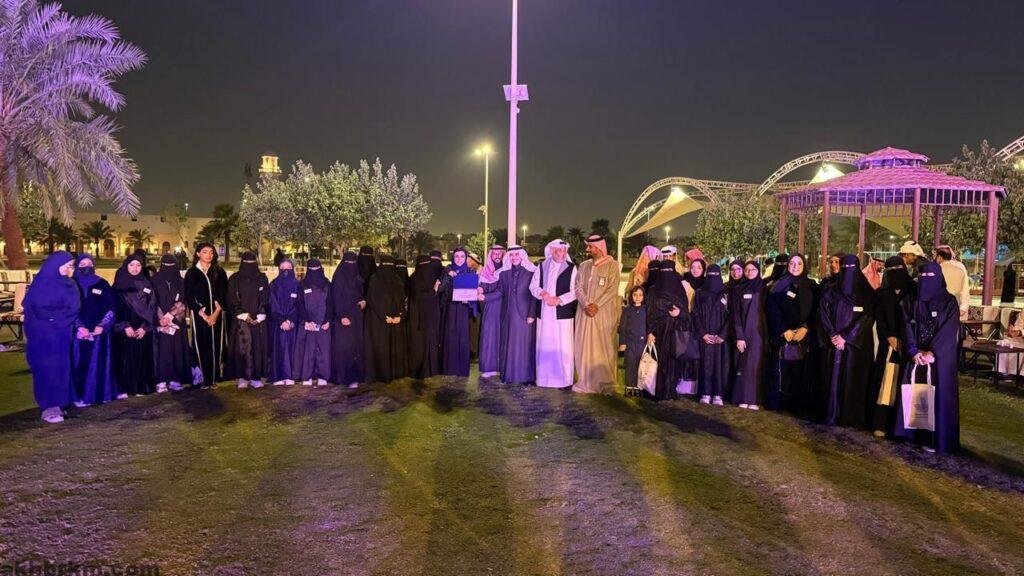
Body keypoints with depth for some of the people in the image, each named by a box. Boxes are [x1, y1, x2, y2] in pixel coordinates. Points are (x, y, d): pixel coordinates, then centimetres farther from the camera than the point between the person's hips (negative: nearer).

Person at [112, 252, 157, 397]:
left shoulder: (146, 284, 10)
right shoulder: (119, 284, 3)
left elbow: (152, 307, 5)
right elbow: (115, 307, -2)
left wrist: (145, 327, -6)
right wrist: (125, 326, -12)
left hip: (143, 330, 2)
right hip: (124, 330, -2)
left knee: (142, 357, 2)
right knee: (125, 358, -2)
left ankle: (142, 387, 9)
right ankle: (123, 389, 3)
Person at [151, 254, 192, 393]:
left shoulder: (181, 282, 10)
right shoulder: (155, 281, 4)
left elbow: (182, 302, 2)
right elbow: (154, 303, -2)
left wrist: (170, 315, -11)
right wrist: (163, 319, -11)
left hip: (177, 322, 2)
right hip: (161, 321, -2)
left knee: (177, 350, 0)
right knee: (163, 350, -6)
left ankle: (175, 379, 4)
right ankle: (162, 381, -4)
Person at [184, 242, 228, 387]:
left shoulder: (219, 273, 9)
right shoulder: (192, 273, 4)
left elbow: (224, 295, 3)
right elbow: (189, 297, -1)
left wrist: (215, 313, -9)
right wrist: (204, 315, -8)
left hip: (217, 315, 2)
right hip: (199, 315, -2)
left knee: (216, 346, 0)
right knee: (201, 346, -4)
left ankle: (214, 378, 5)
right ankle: (202, 378, 1)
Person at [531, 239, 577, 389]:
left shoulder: (571, 268, 0)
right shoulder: (542, 267, 11)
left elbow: (574, 291, -5)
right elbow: (533, 286, 9)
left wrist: (558, 300, -15)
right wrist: (543, 294, -11)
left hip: (562, 313, -3)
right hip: (544, 313, 3)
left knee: (563, 347, -4)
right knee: (544, 346, 7)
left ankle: (565, 379, 4)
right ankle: (543, 378, 16)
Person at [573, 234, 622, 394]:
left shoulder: (612, 265, -2)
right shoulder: (584, 265, 11)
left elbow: (612, 289, -10)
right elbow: (578, 287, 4)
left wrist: (596, 305, -17)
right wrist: (586, 304, -12)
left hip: (604, 313, -4)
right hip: (585, 313, 4)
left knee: (604, 346, -2)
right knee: (584, 346, 4)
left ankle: (606, 383, 4)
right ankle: (586, 381, 11)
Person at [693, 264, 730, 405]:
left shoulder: (726, 293, 5)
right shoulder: (700, 293, 8)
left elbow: (730, 315, -1)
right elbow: (696, 314, 4)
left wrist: (722, 335, -11)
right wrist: (703, 333, -7)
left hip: (720, 336, -1)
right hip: (705, 335, 1)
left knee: (720, 363, -3)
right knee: (706, 362, -1)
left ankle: (718, 394, 0)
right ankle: (706, 393, 1)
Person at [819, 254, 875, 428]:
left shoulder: (867, 293, 3)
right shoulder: (831, 292, 9)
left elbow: (867, 318, -5)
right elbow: (824, 315, 3)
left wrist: (846, 337, -13)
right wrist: (833, 335, -12)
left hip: (856, 345, -2)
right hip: (834, 342, 2)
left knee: (853, 380, -2)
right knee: (833, 378, -1)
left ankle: (852, 418, 3)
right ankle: (832, 416, 4)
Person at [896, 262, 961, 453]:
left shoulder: (949, 302, -3)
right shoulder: (911, 301, 7)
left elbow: (949, 331, -10)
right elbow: (907, 327, 1)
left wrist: (932, 353, -18)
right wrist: (914, 352, -12)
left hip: (940, 358, -3)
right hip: (916, 356, 3)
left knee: (938, 395, -2)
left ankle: (936, 438, 4)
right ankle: (914, 432, 14)